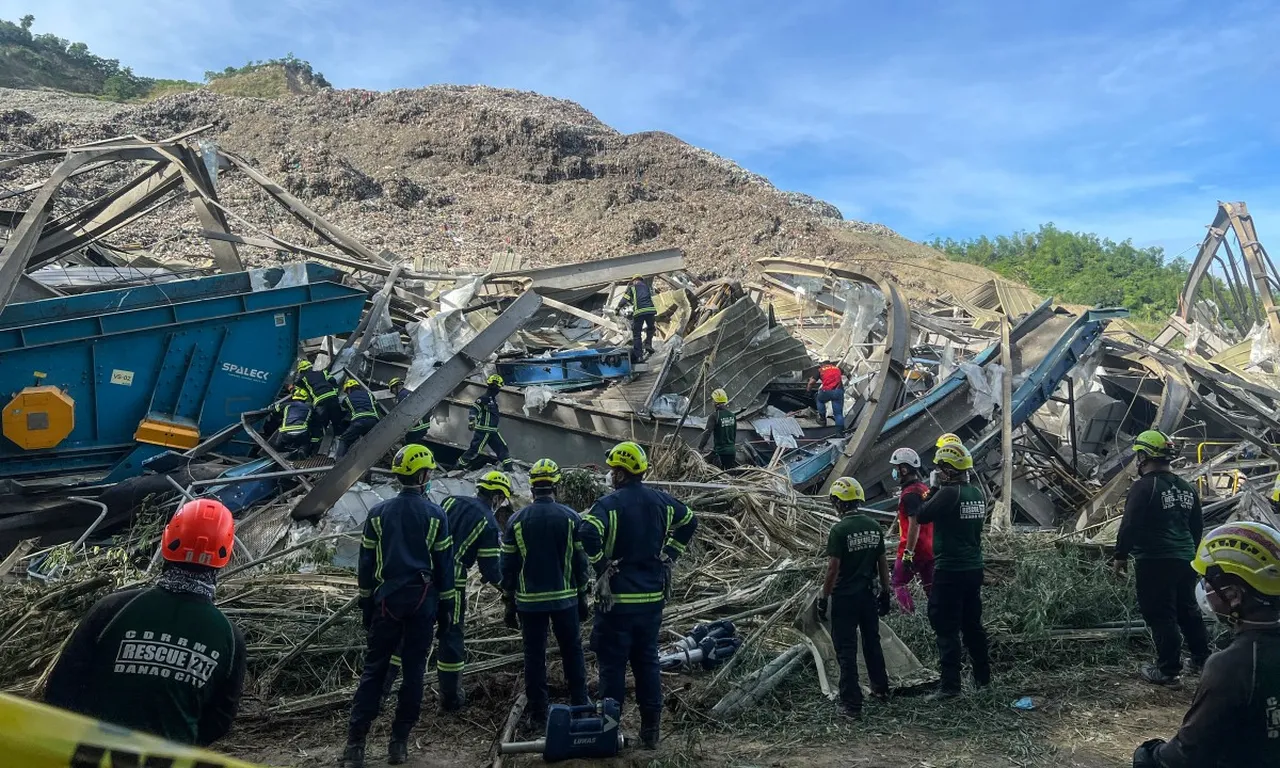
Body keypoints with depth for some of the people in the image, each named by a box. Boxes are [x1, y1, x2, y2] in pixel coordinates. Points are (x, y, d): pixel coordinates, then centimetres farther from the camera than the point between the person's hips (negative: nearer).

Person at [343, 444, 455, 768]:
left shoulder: (378, 513, 2)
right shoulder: (435, 515, -3)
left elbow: (366, 563, 4)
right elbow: (444, 564, -1)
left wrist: (366, 604, 13)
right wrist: (446, 607, 7)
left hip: (387, 600, 1)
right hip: (423, 601, -1)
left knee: (373, 669, 6)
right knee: (413, 670, 7)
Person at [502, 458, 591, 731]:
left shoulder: (516, 520, -2)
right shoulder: (570, 518, -5)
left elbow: (508, 565, 1)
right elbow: (580, 561, -1)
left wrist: (510, 603, 9)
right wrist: (582, 596, 9)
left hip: (529, 601, 0)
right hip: (564, 599, 0)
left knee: (534, 657, 8)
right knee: (573, 653, 13)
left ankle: (538, 716, 13)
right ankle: (580, 708, 19)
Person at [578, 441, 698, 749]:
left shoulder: (611, 503, -15)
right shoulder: (660, 501, 4)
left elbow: (588, 533, -32)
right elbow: (690, 521, 19)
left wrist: (601, 565, -16)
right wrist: (668, 555, 17)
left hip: (617, 599, -6)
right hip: (653, 597, 6)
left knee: (613, 665, 5)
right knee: (647, 661, 15)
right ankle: (651, 730, 21)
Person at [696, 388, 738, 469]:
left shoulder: (714, 416, -14)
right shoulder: (732, 415, 6)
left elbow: (707, 433, -19)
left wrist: (700, 447, -15)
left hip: (720, 451, -6)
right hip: (732, 450, 6)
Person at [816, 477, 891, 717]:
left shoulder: (839, 530, -18)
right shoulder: (874, 527, 0)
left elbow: (833, 568, -17)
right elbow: (882, 563, 6)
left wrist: (824, 598, -9)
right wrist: (885, 592, 16)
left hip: (845, 598, -6)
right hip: (869, 594, 6)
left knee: (846, 650, 3)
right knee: (872, 642, 23)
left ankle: (852, 703, 6)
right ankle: (880, 687, 39)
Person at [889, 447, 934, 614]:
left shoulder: (910, 494, -19)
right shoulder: (925, 489, 9)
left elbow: (914, 525, -25)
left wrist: (908, 553, -23)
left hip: (914, 550, -8)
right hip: (930, 549, 8)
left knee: (899, 583, 6)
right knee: (931, 587, 12)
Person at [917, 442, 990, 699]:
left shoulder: (948, 494, -19)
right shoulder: (977, 494, 6)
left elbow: (921, 517, -10)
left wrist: (932, 492, 0)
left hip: (950, 571, -8)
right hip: (974, 569, 8)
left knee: (947, 629, -1)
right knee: (973, 624, 19)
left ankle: (950, 685, 1)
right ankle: (983, 677, 30)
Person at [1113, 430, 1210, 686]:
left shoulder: (1144, 486, -15)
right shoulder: (1187, 488, 10)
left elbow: (1130, 525, -17)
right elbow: (1197, 526, 18)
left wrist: (1120, 556, -6)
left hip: (1154, 562, -8)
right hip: (1186, 560, 8)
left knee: (1160, 616, 0)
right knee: (1188, 610, 22)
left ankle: (1169, 671, 5)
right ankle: (1202, 659, 32)